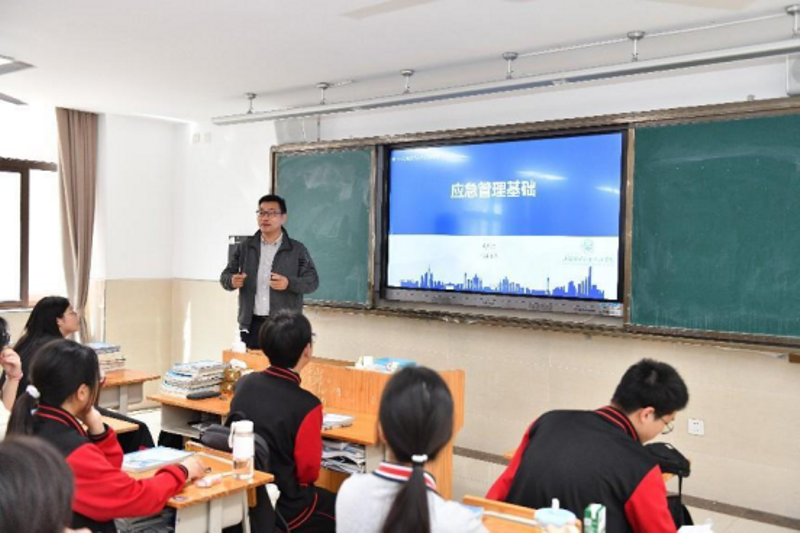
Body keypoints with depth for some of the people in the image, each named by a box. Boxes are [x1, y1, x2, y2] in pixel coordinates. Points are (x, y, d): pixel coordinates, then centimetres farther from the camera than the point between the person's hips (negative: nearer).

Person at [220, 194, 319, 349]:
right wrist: (232, 281, -12)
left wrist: (289, 283, -20)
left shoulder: (297, 249, 2)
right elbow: (225, 276, 12)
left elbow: (312, 281, -1)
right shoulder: (244, 247, 11)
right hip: (251, 324, 3)